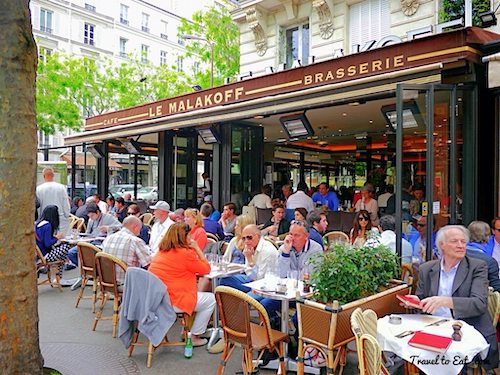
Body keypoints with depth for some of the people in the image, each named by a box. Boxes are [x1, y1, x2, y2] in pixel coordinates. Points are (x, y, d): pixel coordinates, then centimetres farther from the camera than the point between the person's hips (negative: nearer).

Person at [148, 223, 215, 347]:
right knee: (211, 299, 8)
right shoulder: (185, 253, -15)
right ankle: (194, 337, 14)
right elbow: (206, 269, -2)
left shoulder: (161, 252, 10)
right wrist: (197, 248, 0)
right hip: (171, 302, -9)